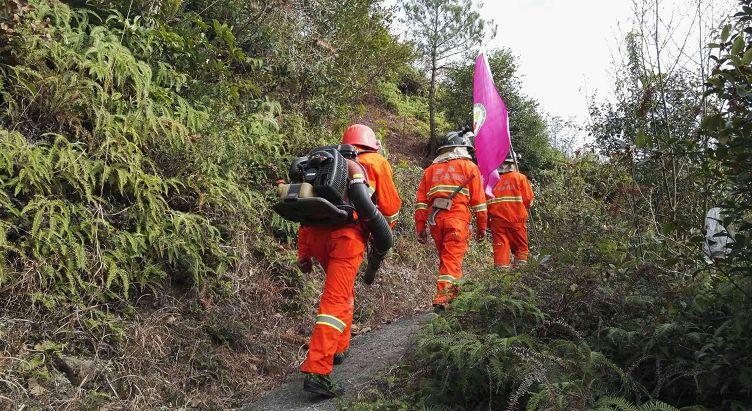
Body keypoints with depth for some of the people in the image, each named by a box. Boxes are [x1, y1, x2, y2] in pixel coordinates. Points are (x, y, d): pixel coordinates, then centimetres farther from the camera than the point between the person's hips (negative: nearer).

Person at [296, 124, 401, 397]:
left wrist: (303, 253, 24)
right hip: (347, 235, -6)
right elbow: (390, 207, 11)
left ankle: (338, 348, 35)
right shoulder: (377, 163, 15)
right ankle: (317, 372, -15)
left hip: (315, 232, 6)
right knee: (336, 301, -8)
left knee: (342, 290, 27)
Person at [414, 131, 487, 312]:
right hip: (457, 219, -4)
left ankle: (452, 291, 28)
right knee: (452, 258, -5)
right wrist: (481, 226, 10)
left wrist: (420, 228, 12)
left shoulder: (431, 169, 19)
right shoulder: (469, 166, 9)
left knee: (445, 257, 19)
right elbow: (478, 200, 5)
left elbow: (421, 201, 12)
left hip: (435, 220, 4)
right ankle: (442, 296, -15)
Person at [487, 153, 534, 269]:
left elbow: (485, 202, 3)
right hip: (516, 219, -2)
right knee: (520, 247, 10)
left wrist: (488, 220, 12)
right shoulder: (519, 177, -1)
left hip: (497, 221, 2)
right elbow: (528, 199, -4)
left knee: (500, 247, 4)